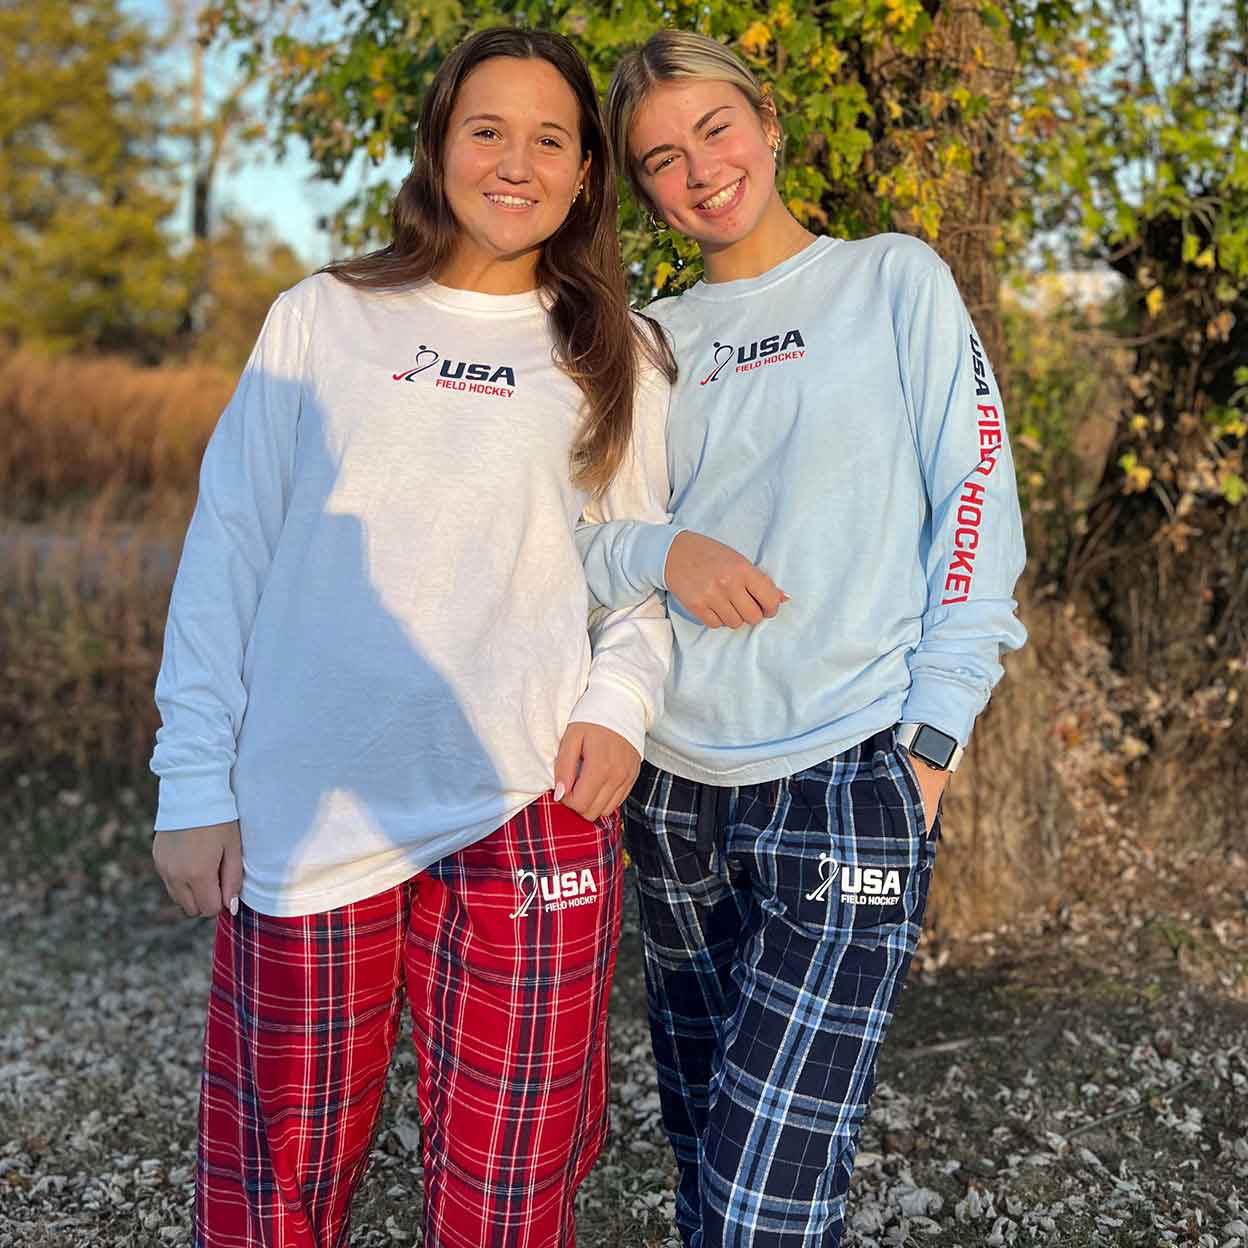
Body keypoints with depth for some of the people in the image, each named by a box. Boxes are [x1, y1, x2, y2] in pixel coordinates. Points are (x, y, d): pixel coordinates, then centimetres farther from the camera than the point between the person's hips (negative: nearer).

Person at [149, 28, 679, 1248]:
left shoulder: (618, 362, 12)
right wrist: (195, 786, 0)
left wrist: (620, 698, -5)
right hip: (304, 821, 0)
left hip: (528, 815, 1)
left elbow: (643, 565, 15)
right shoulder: (322, 320, 8)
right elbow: (227, 555, 5)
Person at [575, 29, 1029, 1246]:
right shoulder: (652, 340, 13)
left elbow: (977, 506, -1)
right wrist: (665, 554, -13)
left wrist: (929, 743, -8)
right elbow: (570, 529, 9)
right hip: (675, 786, 5)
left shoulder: (895, 278, 4)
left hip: (846, 785, -4)